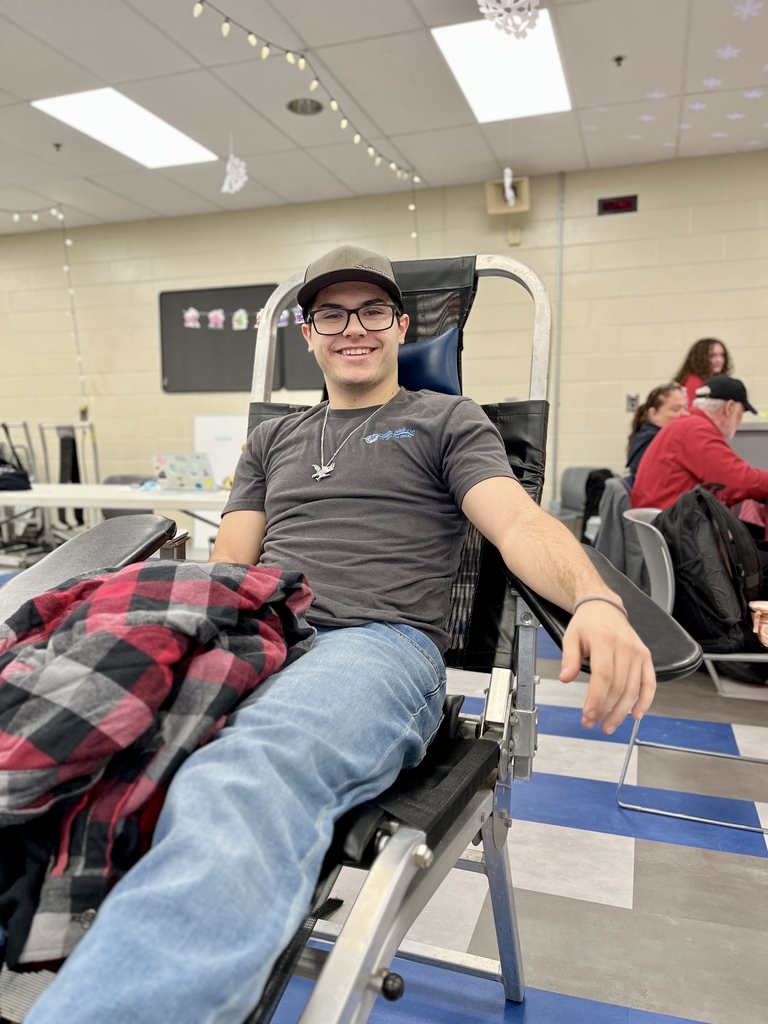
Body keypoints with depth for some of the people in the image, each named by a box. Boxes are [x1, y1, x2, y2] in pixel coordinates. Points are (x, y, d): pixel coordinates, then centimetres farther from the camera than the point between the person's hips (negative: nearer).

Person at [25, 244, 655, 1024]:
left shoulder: (448, 421, 17)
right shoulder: (272, 440, 30)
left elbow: (517, 521, 1)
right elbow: (228, 560, 22)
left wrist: (594, 599, -21)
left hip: (378, 642, -4)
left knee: (245, 783, -39)